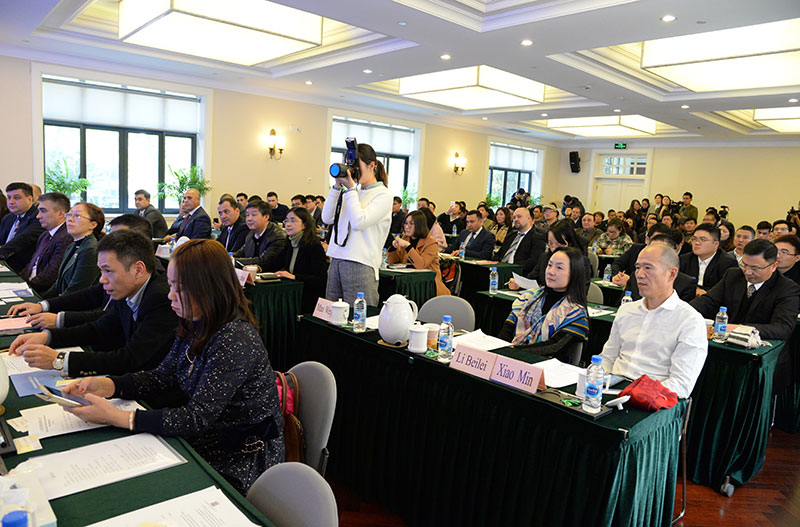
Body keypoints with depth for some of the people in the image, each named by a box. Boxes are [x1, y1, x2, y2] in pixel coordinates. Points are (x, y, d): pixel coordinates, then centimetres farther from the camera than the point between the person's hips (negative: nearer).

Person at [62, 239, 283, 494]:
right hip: (200, 440, 8)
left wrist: (117, 417, -26)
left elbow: (198, 418, -27)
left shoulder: (236, 340, -28)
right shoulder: (193, 325, 1)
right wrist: (104, 385, -10)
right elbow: (163, 376, 5)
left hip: (238, 462, -7)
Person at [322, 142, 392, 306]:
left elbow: (359, 222, -17)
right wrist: (337, 186, 5)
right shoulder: (354, 193, 18)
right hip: (336, 260, 7)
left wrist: (350, 188, -9)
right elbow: (327, 218, 11)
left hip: (361, 265, -7)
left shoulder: (383, 195, -3)